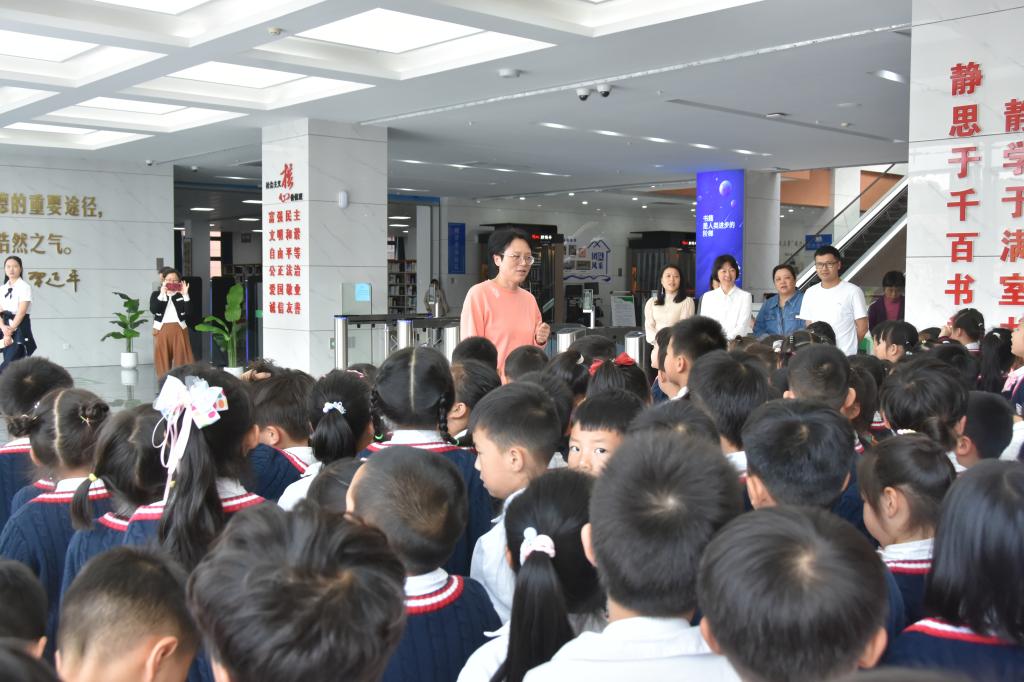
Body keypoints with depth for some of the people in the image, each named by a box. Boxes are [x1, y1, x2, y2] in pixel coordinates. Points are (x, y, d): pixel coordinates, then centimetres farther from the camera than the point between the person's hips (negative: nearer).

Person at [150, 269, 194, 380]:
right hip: (161, 330, 0)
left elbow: (188, 311, -7)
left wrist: (185, 295, -16)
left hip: (179, 329, 0)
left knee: (181, 357, -2)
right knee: (163, 358, 1)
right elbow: (153, 310, -12)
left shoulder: (182, 295, 7)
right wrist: (162, 294, -17)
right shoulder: (156, 294, 6)